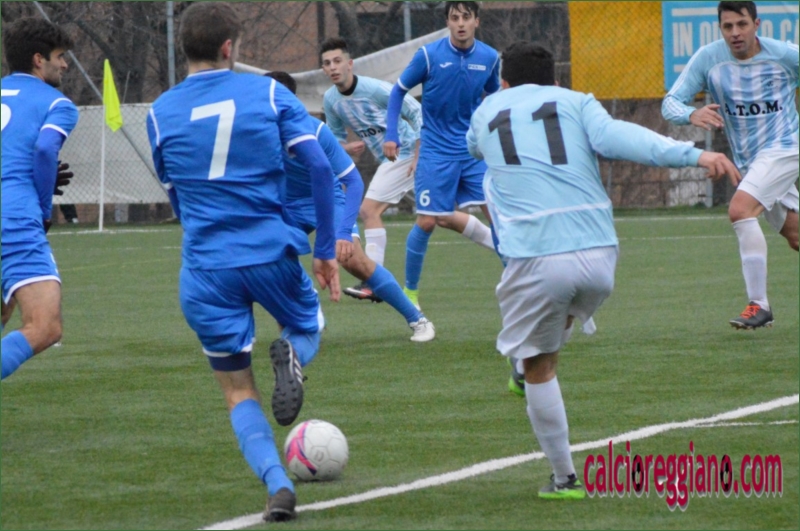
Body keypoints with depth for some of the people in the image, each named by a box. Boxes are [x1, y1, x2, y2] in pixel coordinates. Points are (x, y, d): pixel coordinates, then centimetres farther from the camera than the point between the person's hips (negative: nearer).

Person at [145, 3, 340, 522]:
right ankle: (292, 355, -9)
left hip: (206, 268, 1)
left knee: (239, 391, 12)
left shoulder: (161, 114, 5)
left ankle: (278, 484, -11)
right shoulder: (269, 94, 0)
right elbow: (319, 167, -6)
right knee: (309, 328, 29)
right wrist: (327, 250, 1)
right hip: (273, 253, -1)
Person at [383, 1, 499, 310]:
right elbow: (398, 91, 0)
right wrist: (391, 135, -7)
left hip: (475, 150, 3)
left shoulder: (489, 58, -3)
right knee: (427, 221, -5)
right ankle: (410, 290, 14)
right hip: (437, 153, -3)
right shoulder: (429, 55, -12)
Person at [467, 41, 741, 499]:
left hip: (537, 261, 0)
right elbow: (614, 136, -7)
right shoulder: (575, 103, 14)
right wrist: (692, 154, -18)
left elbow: (474, 146, 45)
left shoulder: (487, 113, 21)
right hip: (598, 254, 0)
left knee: (539, 368, 13)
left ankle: (565, 479, 14)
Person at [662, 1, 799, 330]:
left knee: (740, 210, -26)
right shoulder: (708, 58, -8)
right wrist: (691, 115, -35)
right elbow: (671, 103, -12)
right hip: (748, 162, 5)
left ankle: (759, 305, -23)